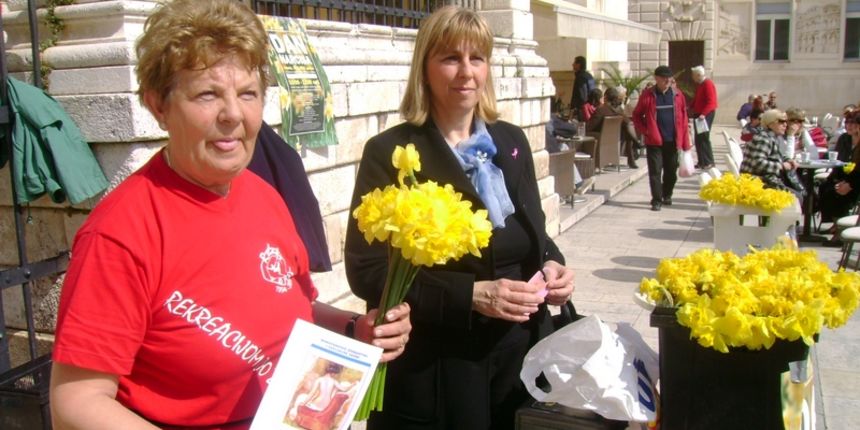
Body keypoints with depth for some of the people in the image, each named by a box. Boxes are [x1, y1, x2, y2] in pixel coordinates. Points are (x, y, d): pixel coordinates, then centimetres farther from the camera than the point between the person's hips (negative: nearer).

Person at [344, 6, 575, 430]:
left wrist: (551, 264, -6)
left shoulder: (511, 141, 6)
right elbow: (366, 271, -14)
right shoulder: (389, 152, -11)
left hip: (521, 355, 5)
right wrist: (471, 295, -22)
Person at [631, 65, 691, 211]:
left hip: (672, 141, 2)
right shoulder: (647, 95, -2)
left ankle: (667, 195, 31)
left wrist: (685, 142, 2)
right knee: (655, 171, -3)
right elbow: (636, 115, 6)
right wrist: (644, 131, -8)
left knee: (671, 171, 12)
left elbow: (683, 118, 5)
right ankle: (656, 200, 2)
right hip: (654, 141, -2)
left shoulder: (677, 95, 4)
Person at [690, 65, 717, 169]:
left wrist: (703, 114, -31)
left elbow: (711, 102, -22)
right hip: (698, 114, 9)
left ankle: (709, 162, -6)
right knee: (698, 139, 9)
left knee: (704, 138, -10)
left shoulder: (708, 84, -14)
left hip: (706, 115, -9)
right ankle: (702, 161, 14)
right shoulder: (699, 84, 14)